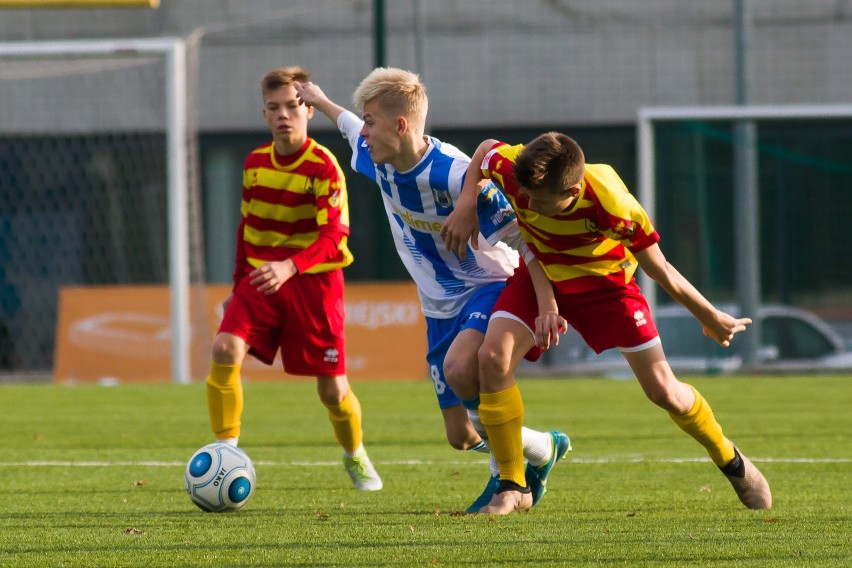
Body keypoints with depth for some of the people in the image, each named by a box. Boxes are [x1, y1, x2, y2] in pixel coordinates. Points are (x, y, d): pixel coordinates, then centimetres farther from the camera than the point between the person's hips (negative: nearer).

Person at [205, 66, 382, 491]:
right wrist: (238, 285, 18)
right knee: (225, 350, -22)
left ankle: (355, 457, 33)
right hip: (260, 277, 4)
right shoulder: (255, 163, 5)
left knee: (332, 389, 2)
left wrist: (290, 267, -37)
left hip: (313, 281, -4)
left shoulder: (323, 166, -14)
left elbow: (334, 237, -21)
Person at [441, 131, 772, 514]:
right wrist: (465, 207, -16)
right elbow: (485, 148, -3)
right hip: (540, 273, 3)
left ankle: (732, 463, 27)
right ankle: (512, 487, -9)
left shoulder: (612, 206, -38)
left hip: (603, 281, -3)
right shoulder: (509, 168, -31)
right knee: (493, 356, -22)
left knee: (662, 389, -2)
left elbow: (660, 271, -22)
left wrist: (711, 319, -9)